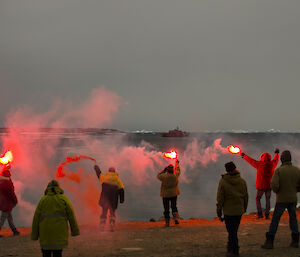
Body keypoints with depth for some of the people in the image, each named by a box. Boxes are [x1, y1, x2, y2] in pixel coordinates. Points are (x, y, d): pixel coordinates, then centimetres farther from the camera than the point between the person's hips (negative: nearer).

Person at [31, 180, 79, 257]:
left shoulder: (43, 199, 4)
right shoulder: (63, 199, 1)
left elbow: (36, 218, 2)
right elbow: (71, 215, -2)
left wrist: (34, 235, 7)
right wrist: (74, 230, 4)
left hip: (46, 232, 1)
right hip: (59, 233, -1)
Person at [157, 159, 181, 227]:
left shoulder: (164, 176, -17)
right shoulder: (175, 176, -9)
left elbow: (158, 176, 5)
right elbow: (177, 171, 14)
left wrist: (164, 170, 11)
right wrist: (177, 164, 29)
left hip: (165, 195, -2)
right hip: (174, 194, 2)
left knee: (166, 209, 6)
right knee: (174, 207, 15)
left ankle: (167, 223, 7)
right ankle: (176, 218, -9)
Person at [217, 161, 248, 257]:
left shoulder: (223, 182, -13)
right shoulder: (242, 181, -2)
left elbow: (220, 198, -10)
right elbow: (246, 196, 6)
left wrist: (219, 211, -2)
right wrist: (244, 208, 19)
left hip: (228, 211, -4)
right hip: (239, 210, 4)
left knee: (231, 231, 3)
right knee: (234, 230, 17)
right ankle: (231, 247, 27)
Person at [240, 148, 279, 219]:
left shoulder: (259, 164, -10)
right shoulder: (272, 164, 0)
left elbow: (250, 160, 2)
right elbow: (276, 159, 22)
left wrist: (244, 155, 17)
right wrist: (276, 153, 43)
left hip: (261, 186, -3)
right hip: (269, 186, 3)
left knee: (258, 199, 13)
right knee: (267, 200, 11)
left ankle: (260, 214, 3)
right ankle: (267, 215, 4)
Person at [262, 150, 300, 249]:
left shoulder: (278, 170, -15)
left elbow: (274, 185, -24)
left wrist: (276, 191, -1)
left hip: (281, 200, -3)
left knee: (275, 220, 4)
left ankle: (269, 242, 3)